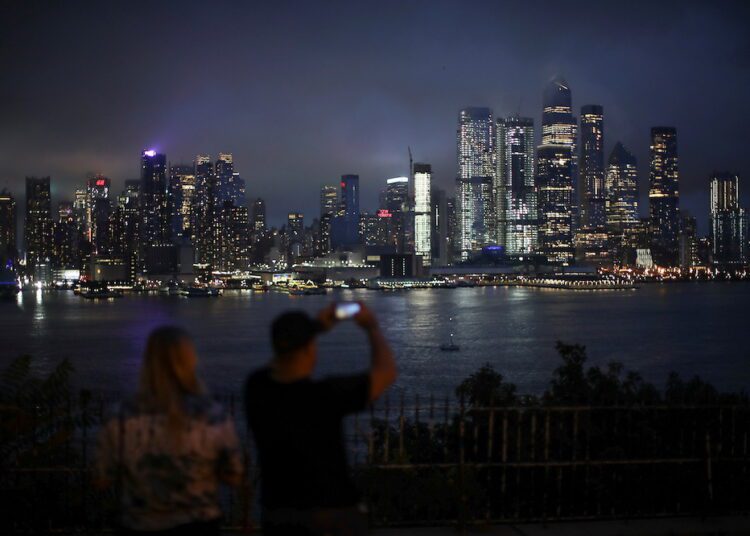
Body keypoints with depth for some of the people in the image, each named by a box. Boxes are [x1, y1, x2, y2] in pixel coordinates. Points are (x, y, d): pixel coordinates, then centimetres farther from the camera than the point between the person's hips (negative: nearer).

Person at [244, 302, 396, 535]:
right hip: (332, 517, -5)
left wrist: (317, 327, 15)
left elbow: (277, 365, 16)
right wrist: (372, 326, 5)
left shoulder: (256, 388, -10)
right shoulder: (325, 397, -24)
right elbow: (386, 372, -11)